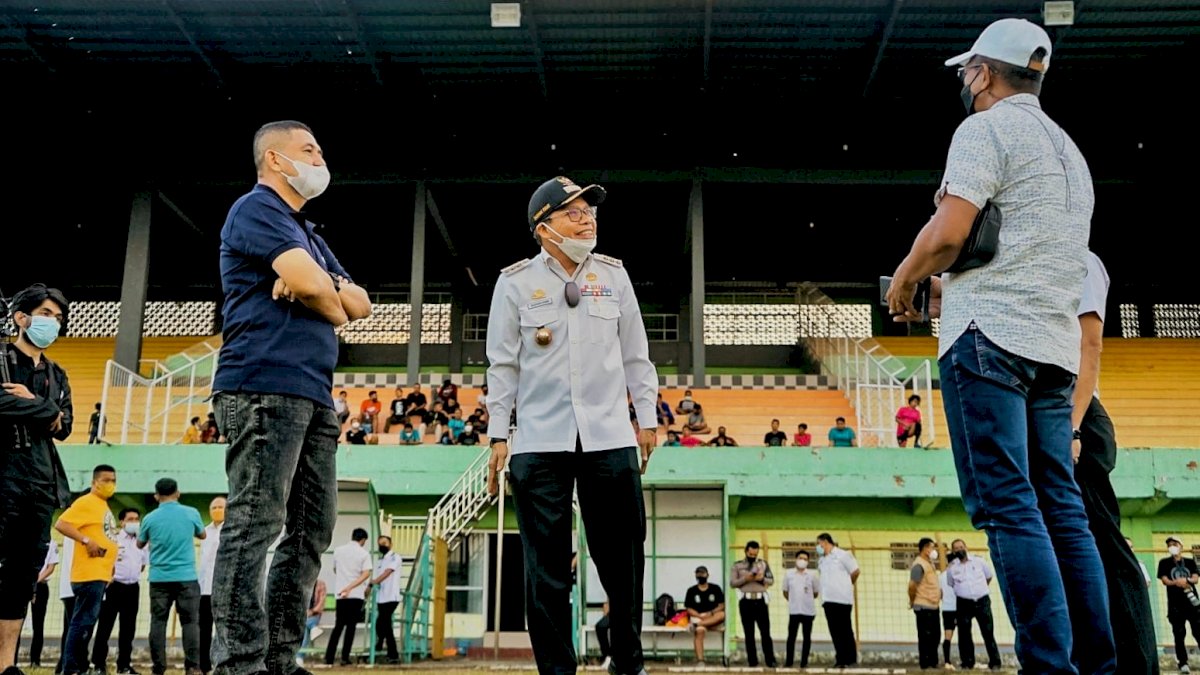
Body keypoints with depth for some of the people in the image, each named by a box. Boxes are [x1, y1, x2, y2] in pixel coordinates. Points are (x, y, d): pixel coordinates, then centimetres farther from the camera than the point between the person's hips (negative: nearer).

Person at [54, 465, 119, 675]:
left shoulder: (103, 506, 19)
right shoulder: (86, 502, -9)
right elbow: (61, 524, -18)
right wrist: (86, 541, -23)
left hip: (100, 574, 10)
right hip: (89, 574, -10)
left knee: (87, 622, 11)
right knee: (83, 621, -10)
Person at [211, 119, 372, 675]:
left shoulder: (307, 235, 28)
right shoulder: (257, 209, 0)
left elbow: (360, 303, 20)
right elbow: (313, 285, -15)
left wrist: (325, 289, -2)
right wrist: (334, 307, 7)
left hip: (313, 398, 10)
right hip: (266, 388, -9)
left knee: (312, 531, 7)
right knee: (256, 525, -12)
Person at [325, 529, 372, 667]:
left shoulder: (338, 550, 7)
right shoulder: (364, 553, -4)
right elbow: (366, 574, -17)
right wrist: (350, 587, -20)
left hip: (340, 594, 3)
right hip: (356, 594, -3)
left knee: (339, 625, 10)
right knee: (351, 626, 4)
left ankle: (329, 658, 4)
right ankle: (345, 657, 0)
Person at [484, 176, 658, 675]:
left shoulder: (613, 276, 10)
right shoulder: (515, 283, 3)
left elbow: (635, 354, 13)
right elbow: (503, 364, 5)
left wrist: (647, 418, 11)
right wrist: (498, 435, 2)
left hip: (610, 440, 2)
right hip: (540, 442, -1)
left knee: (623, 559, 5)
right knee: (547, 566, 1)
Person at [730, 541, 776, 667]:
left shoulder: (763, 563, 10)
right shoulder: (738, 565, 6)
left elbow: (771, 581, 8)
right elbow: (732, 583, 0)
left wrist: (762, 578, -12)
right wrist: (745, 579, -15)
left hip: (760, 601, 0)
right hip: (746, 601, 0)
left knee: (765, 632, -2)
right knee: (749, 634, 4)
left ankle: (770, 661, 1)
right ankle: (752, 662, 8)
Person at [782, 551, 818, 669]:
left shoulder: (812, 575, 0)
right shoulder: (789, 574, 1)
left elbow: (816, 592, 10)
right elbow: (785, 591, 11)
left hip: (808, 611, 0)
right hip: (794, 611, 0)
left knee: (807, 637, 5)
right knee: (791, 636, 2)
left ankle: (804, 662, 11)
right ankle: (789, 661, 9)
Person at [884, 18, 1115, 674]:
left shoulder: (986, 128, -2)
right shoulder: (1067, 148, 25)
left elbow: (948, 233, -14)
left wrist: (903, 280, 4)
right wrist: (947, 292, 27)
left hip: (990, 338, -8)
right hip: (1055, 347, 8)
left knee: (1006, 506, -10)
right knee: (1061, 509, 7)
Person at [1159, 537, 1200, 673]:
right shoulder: (1164, 563, 8)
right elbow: (1165, 580, -3)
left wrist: (1186, 580, -22)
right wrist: (1177, 582, -23)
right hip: (1175, 605, -1)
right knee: (1179, 635, -1)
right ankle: (1183, 663, 4)